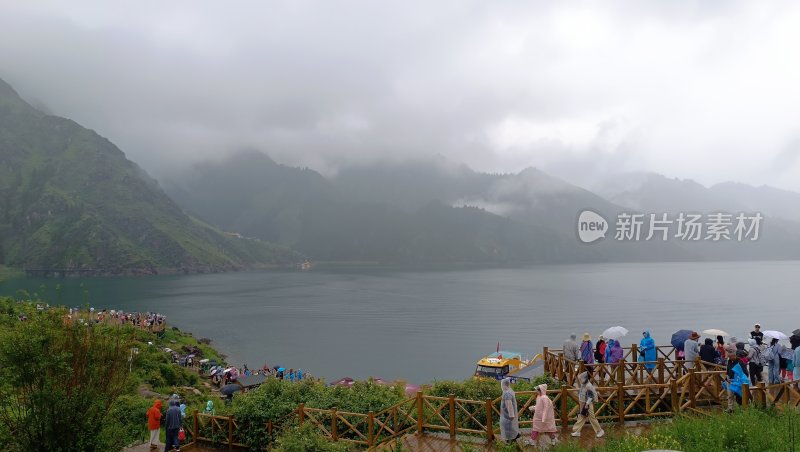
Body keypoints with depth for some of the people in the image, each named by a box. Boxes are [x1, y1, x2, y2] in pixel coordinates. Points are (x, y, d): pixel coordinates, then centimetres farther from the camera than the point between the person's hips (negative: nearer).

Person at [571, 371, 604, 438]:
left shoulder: (588, 386, -20)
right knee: (581, 418, 11)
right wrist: (580, 404, 17)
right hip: (583, 404, 9)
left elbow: (590, 396, -21)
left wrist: (587, 405, -22)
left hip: (588, 405, -9)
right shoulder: (583, 385, 8)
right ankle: (577, 431, 16)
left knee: (592, 418, 1)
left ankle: (600, 431, 15)